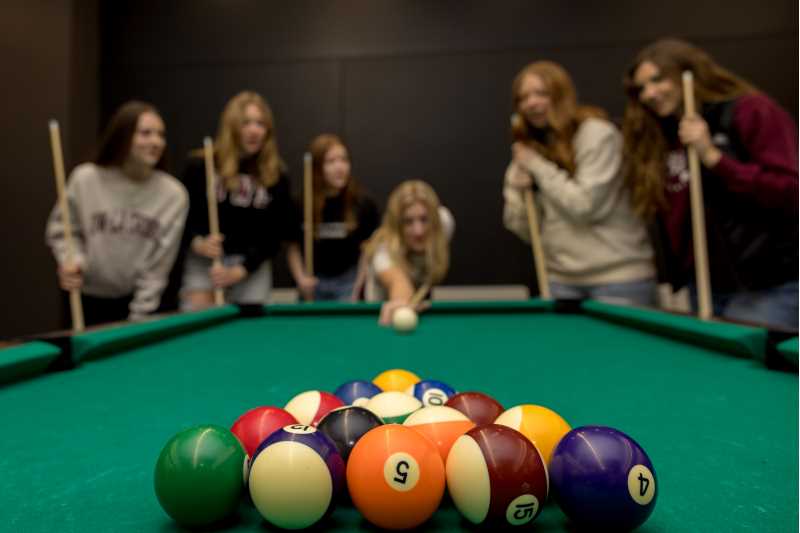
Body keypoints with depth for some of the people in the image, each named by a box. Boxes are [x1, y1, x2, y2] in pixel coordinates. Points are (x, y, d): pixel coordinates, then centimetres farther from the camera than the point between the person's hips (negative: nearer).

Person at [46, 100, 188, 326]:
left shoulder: (173, 194, -15)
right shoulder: (85, 179, -12)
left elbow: (158, 267, -12)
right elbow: (61, 229, 3)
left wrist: (138, 319, -11)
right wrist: (71, 259, -17)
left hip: (138, 301, 0)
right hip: (90, 299, 1)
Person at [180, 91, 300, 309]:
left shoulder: (276, 176, -5)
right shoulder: (201, 166, -6)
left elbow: (274, 236, -5)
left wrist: (241, 270, -14)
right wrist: (197, 242, -17)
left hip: (253, 264, 1)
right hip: (204, 260, -1)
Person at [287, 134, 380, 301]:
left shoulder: (363, 203, -9)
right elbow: (294, 247, 4)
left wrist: (358, 287, -7)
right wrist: (301, 278, -9)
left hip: (348, 281, -1)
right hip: (314, 282, 2)